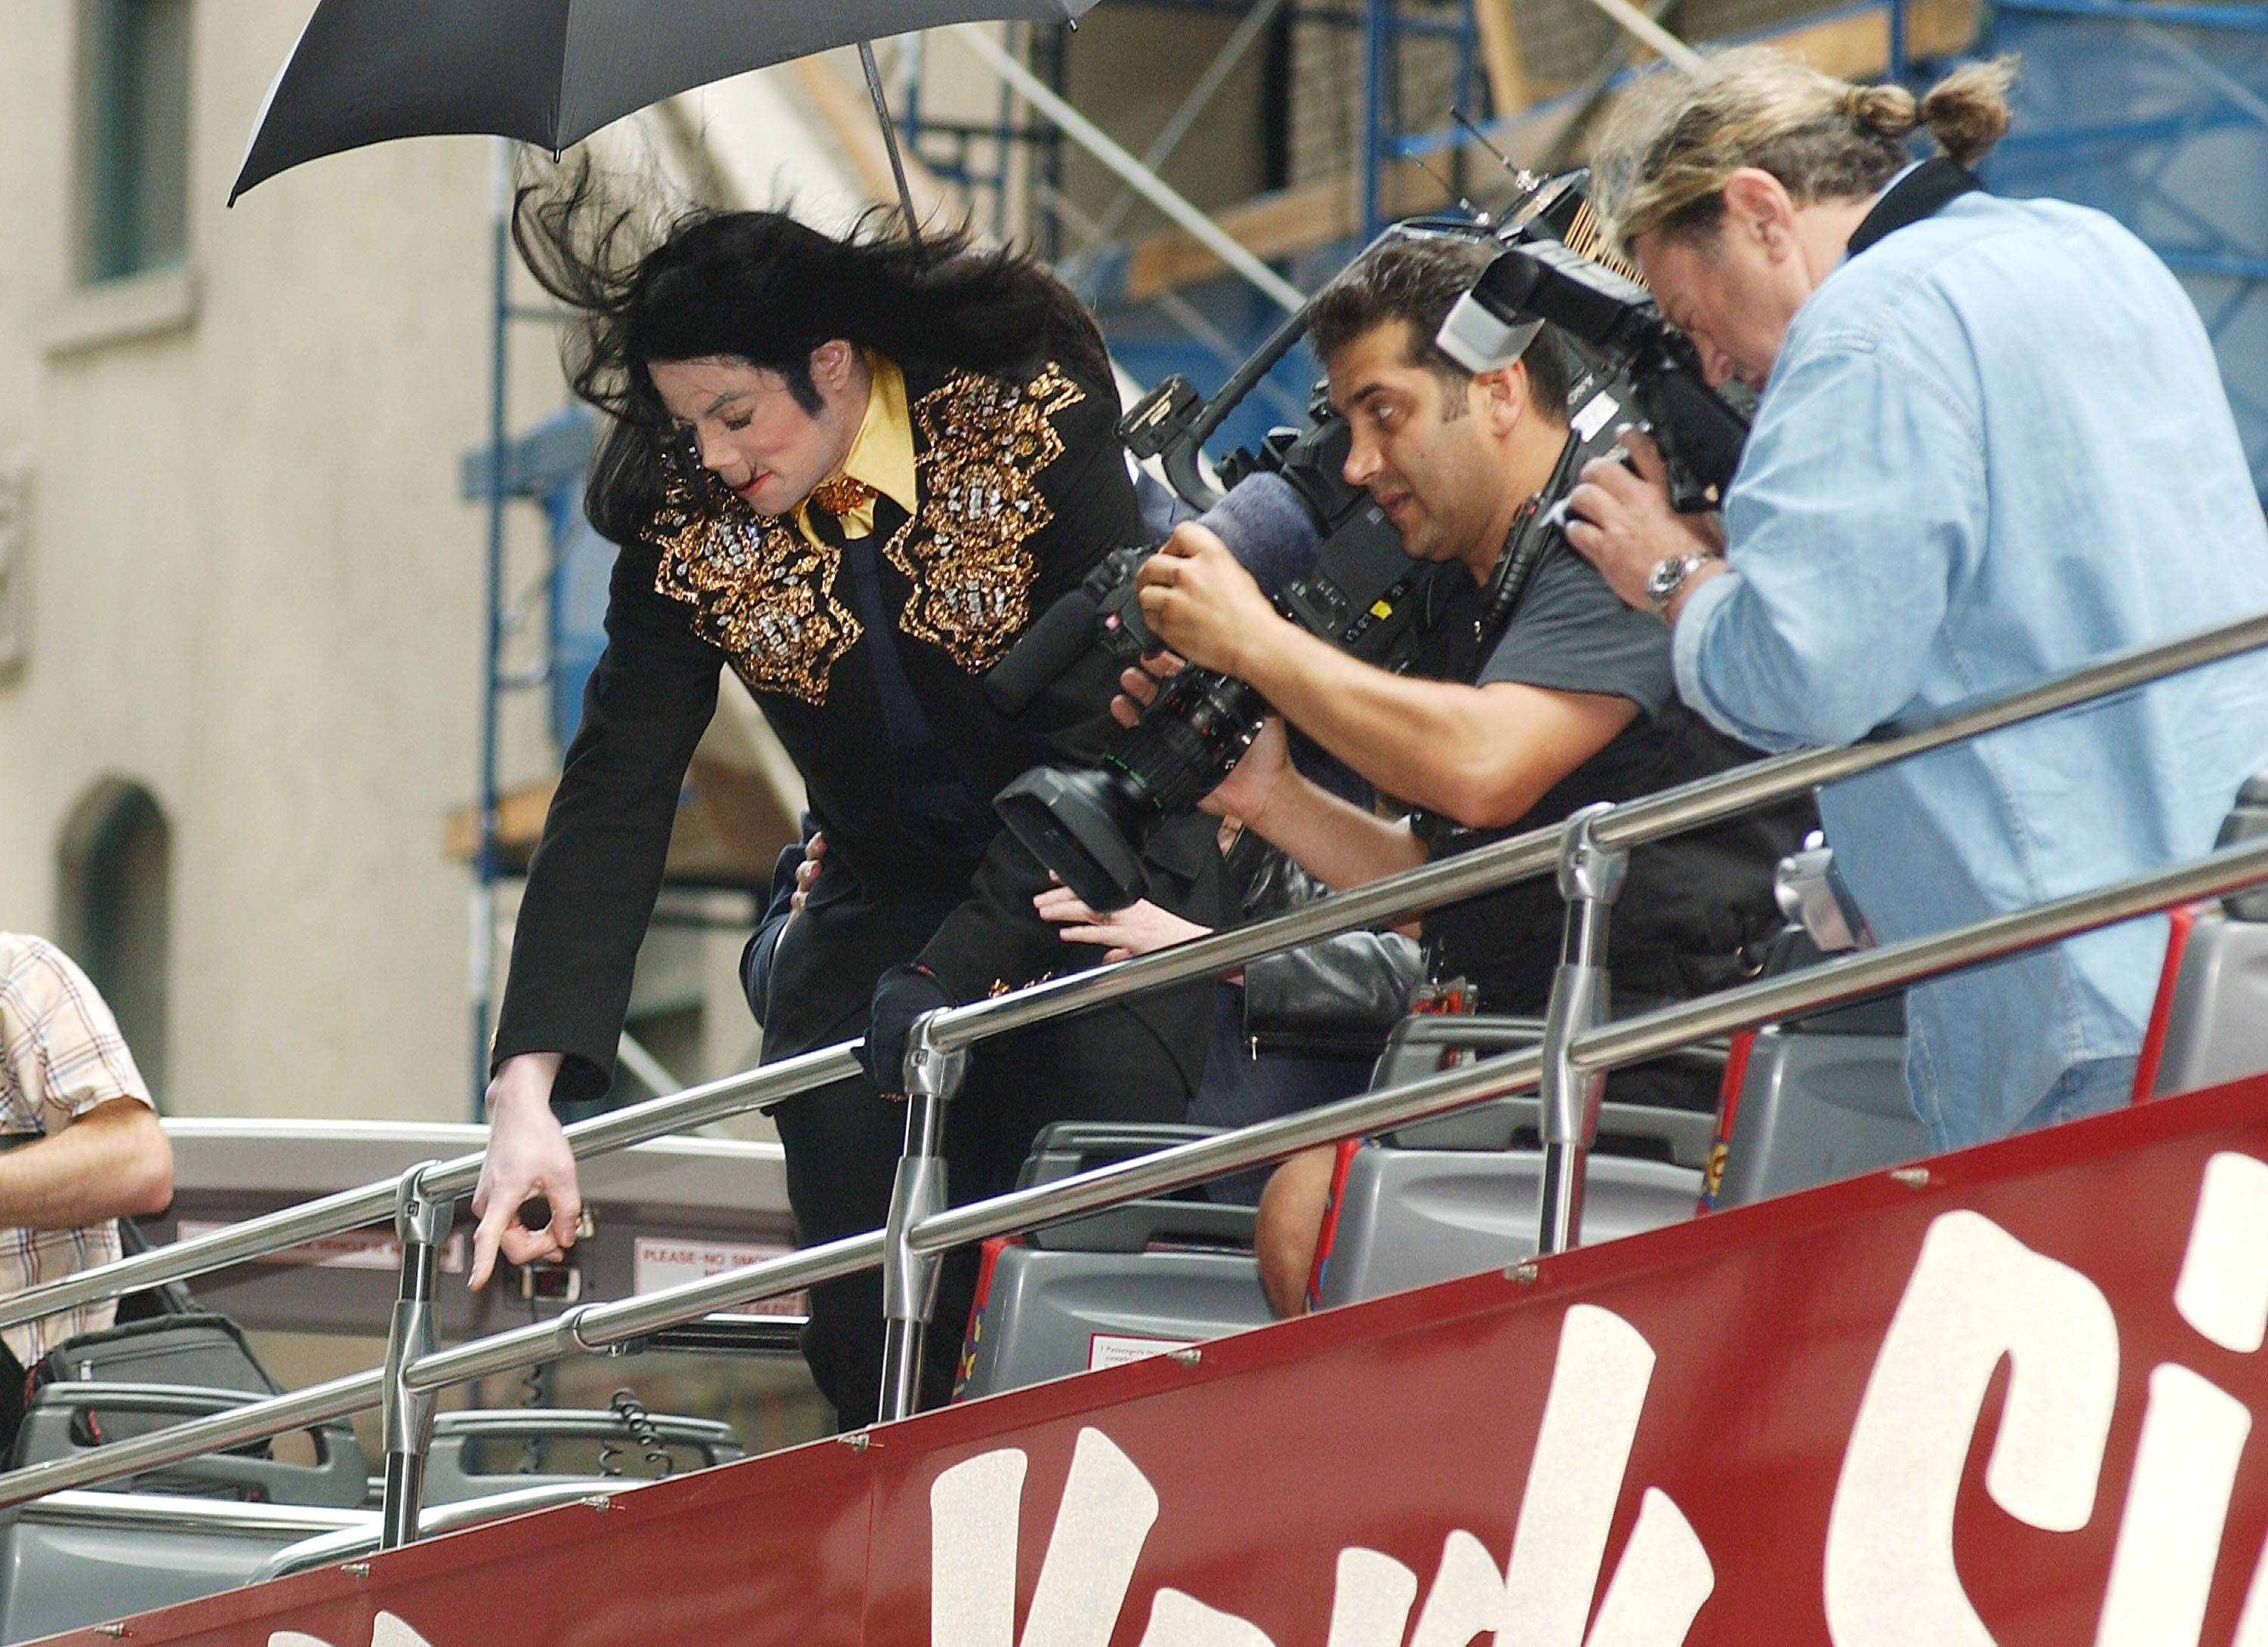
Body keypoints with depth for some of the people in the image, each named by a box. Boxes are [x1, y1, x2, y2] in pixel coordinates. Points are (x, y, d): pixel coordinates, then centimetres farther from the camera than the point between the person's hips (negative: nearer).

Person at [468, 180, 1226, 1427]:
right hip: (885, 892, 3)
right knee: (868, 1334, -9)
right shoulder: (682, 525, -10)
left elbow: (1102, 730, -20)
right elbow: (613, 802, -13)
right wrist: (527, 1093, -24)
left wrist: (960, 969, -29)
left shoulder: (1030, 418, -19)